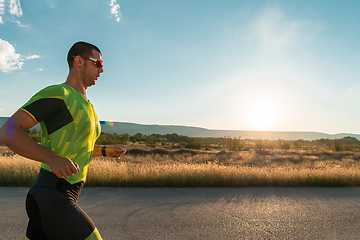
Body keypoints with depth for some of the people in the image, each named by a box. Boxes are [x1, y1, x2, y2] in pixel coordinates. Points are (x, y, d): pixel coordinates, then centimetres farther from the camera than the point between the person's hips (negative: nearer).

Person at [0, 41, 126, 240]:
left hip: (57, 199, 10)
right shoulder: (55, 93, -11)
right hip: (49, 202, -10)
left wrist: (104, 150, 19)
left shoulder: (84, 105, 19)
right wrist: (53, 159, -31)